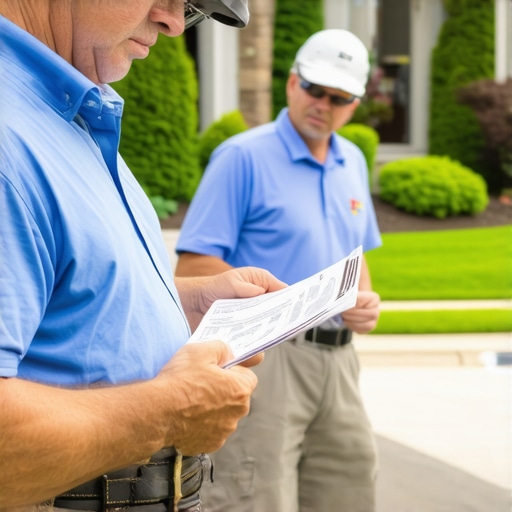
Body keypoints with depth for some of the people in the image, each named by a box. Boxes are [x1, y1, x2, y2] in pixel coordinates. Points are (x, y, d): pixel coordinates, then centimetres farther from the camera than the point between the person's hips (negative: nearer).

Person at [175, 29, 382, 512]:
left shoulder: (353, 163, 14)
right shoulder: (242, 157, -8)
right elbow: (192, 267, -12)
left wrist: (366, 300, 3)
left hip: (336, 359, 7)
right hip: (263, 357, -7)